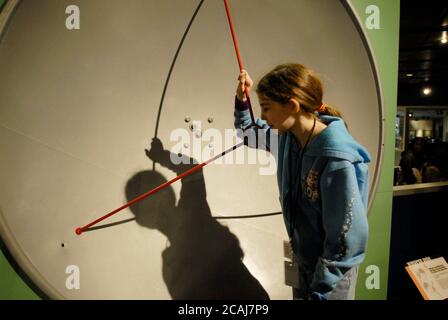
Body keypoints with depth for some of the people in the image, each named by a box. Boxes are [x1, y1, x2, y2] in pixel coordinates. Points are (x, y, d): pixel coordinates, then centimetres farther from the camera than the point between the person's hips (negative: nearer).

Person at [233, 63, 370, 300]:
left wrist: (319, 292, -18)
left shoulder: (337, 161, -33)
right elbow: (248, 131, 11)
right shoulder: (288, 135, -10)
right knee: (301, 295, 27)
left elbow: (348, 240, -27)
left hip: (331, 272, -7)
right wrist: (241, 100, -7)